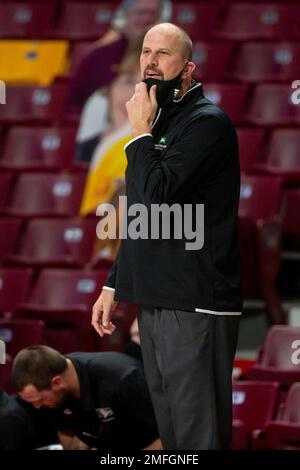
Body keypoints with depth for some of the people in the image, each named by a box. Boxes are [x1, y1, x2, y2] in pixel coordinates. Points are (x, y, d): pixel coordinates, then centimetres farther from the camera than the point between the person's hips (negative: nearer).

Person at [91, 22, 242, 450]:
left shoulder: (207, 122, -10)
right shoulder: (157, 124, 19)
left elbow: (157, 198, -20)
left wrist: (142, 133, -9)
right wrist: (113, 285, 23)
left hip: (194, 304, -9)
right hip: (154, 302, 9)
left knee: (198, 435, -9)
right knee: (170, 431, 9)